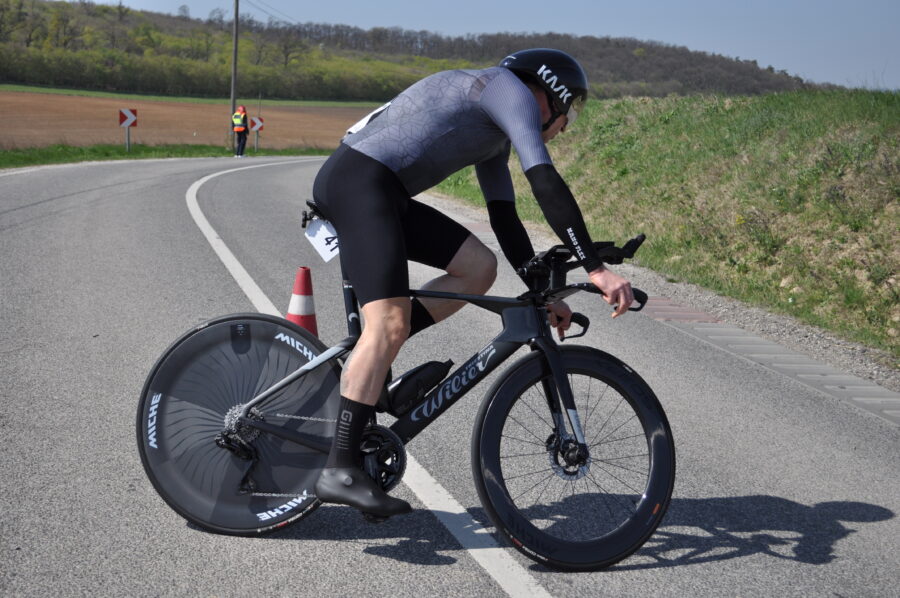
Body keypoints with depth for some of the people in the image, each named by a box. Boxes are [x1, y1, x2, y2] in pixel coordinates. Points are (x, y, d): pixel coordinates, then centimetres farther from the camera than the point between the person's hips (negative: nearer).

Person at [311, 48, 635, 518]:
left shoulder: (495, 133, 27)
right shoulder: (512, 90, -2)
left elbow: (504, 217, 28)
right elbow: (545, 182, -15)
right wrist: (596, 269, -18)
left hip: (379, 191, 10)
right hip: (359, 179, -10)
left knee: (479, 267, 7)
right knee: (390, 324, -19)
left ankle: (365, 363, 6)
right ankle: (340, 470, -21)